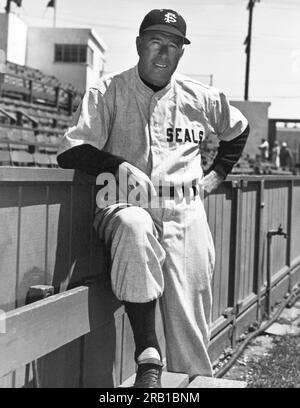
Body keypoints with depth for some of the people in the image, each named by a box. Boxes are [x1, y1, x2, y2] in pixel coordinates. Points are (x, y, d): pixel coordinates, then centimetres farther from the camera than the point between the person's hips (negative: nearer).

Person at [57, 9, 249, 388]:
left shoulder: (201, 98, 14)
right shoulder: (106, 93, 5)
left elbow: (238, 129, 33)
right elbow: (70, 152, -4)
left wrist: (216, 174, 23)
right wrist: (120, 167, -15)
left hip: (185, 214, 3)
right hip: (125, 207, -2)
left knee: (189, 321, -7)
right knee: (135, 227, -39)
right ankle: (147, 356, -33)